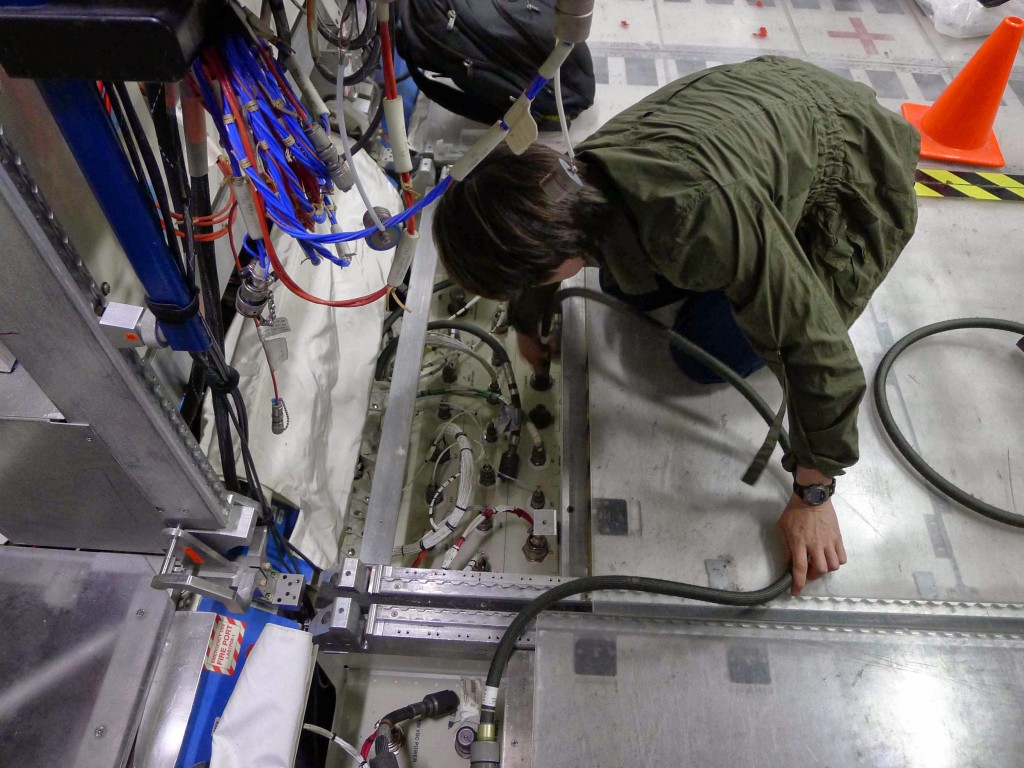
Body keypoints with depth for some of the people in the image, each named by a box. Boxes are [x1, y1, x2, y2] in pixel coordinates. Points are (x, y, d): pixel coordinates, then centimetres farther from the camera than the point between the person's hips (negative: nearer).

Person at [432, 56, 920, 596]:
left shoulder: (698, 219, -47)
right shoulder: (567, 188, -23)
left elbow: (816, 353, -37)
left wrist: (812, 498, -27)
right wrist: (530, 321, 20)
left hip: (852, 177, -6)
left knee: (704, 355, -8)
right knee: (624, 290, 6)